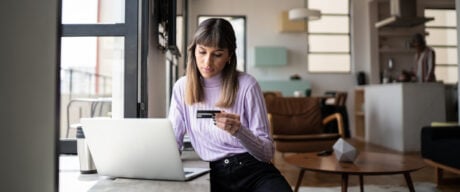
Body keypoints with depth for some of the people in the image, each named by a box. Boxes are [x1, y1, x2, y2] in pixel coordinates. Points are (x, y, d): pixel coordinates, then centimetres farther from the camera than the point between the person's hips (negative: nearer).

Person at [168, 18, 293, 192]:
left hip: (254, 170, -2)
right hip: (214, 176, 2)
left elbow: (267, 153, -6)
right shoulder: (182, 87, 5)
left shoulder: (246, 85, -7)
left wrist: (239, 131, -24)